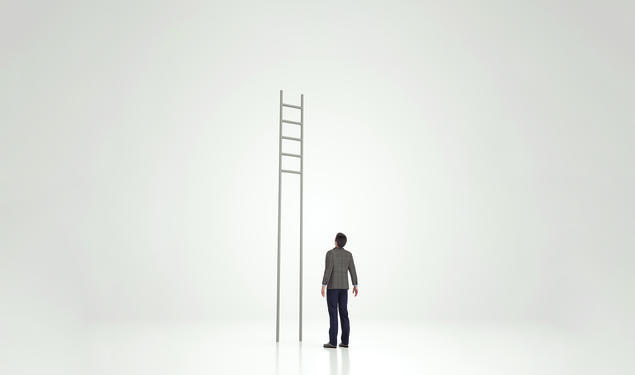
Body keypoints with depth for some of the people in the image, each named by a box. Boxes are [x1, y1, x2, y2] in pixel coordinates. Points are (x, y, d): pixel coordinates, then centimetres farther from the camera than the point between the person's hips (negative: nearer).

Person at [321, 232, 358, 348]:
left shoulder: (330, 253, -11)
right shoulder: (348, 254, 5)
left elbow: (328, 270, -19)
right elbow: (353, 270, 5)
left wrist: (323, 286, -18)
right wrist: (355, 286, 12)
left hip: (332, 286, -5)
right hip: (343, 286, 5)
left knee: (333, 313, -4)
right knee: (343, 313, 7)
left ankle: (333, 342, -4)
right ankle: (345, 341, 5)